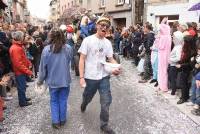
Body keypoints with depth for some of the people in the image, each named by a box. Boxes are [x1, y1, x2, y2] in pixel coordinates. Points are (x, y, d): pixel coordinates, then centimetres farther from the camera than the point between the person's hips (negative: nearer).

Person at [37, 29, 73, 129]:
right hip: (65, 79, 1)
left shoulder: (46, 49, -12)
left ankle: (56, 122, 20)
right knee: (63, 100, 15)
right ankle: (62, 120, 29)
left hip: (52, 80, -1)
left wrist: (40, 80, 6)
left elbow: (43, 67, -6)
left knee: (54, 101, 16)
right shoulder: (68, 48, -10)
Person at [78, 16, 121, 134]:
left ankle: (104, 125, 20)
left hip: (104, 77, 3)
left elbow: (111, 59, 7)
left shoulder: (108, 43, 2)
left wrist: (116, 68, -15)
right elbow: (82, 60, -10)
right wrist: (81, 77, -15)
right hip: (90, 77, -2)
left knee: (106, 101, 2)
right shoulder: (88, 40, -10)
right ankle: (84, 104, 56)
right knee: (88, 98, 19)